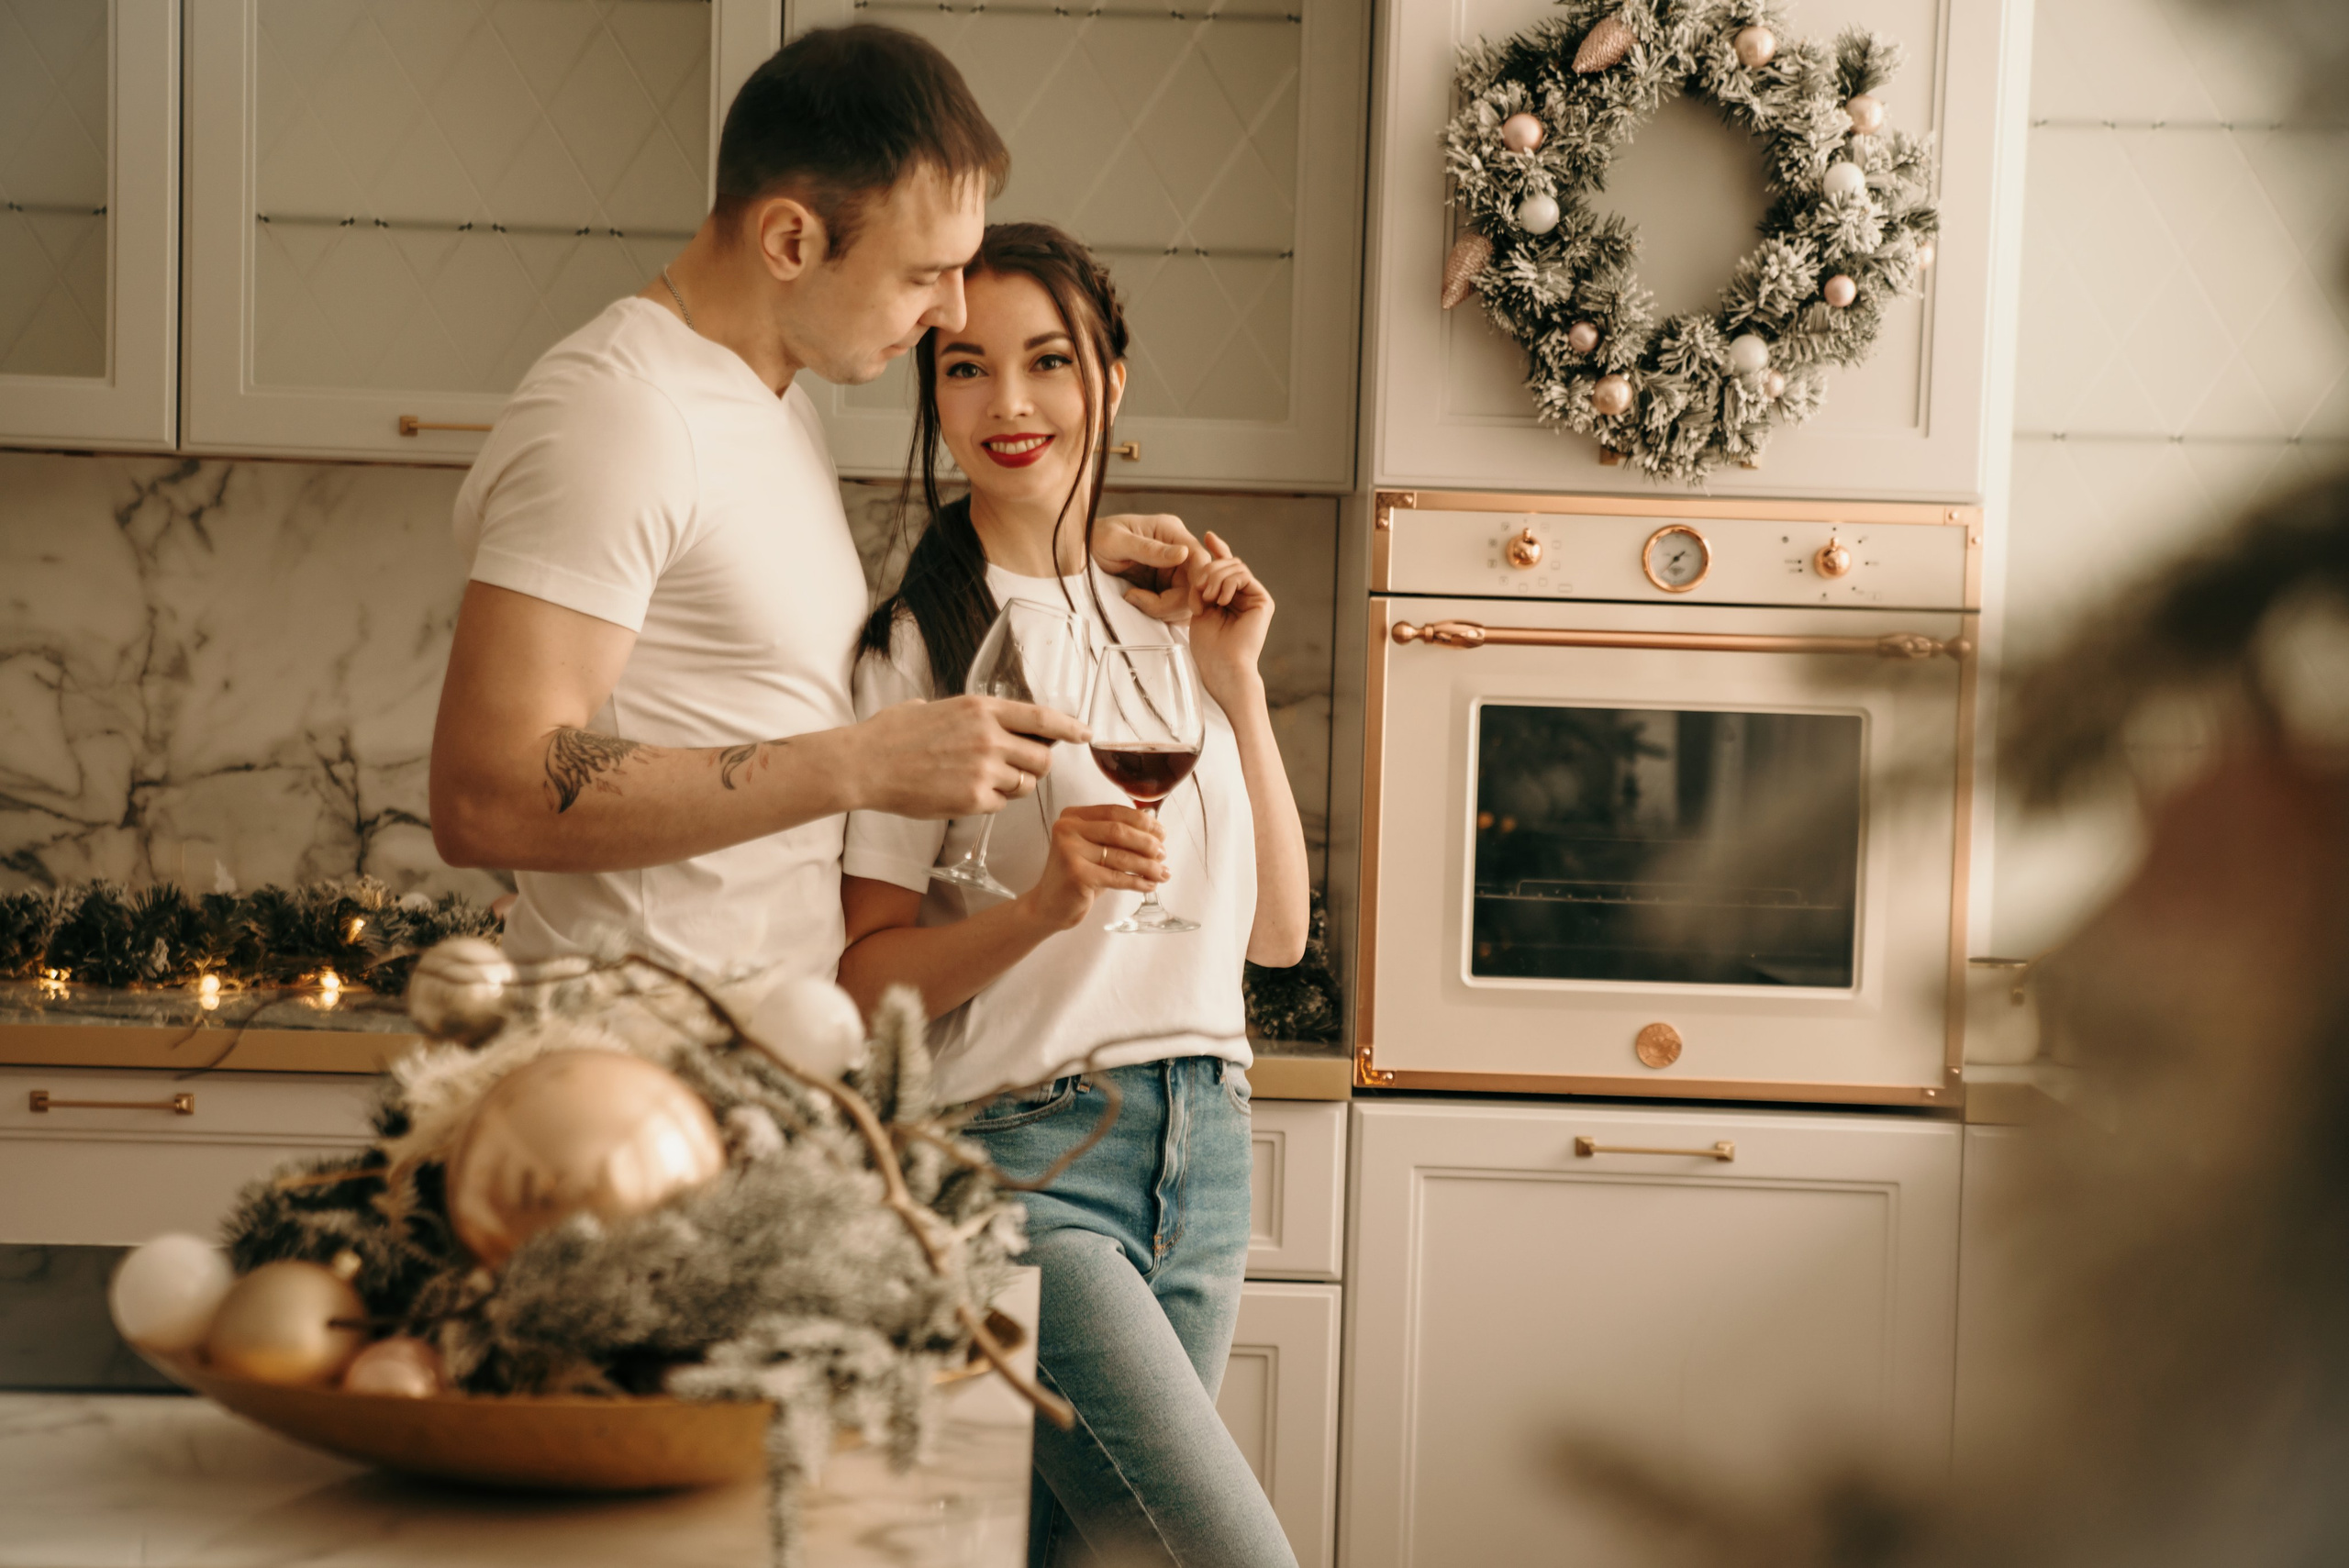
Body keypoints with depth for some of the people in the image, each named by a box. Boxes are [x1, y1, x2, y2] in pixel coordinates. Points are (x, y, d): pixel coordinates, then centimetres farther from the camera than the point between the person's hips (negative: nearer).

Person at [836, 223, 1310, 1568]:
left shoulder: (1165, 623, 13)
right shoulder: (920, 646, -5)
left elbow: (1279, 930, 10)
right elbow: (864, 980, -8)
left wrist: (1239, 684, 2)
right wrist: (1042, 906, -24)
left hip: (1203, 1147, 6)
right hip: (1026, 1156, -6)